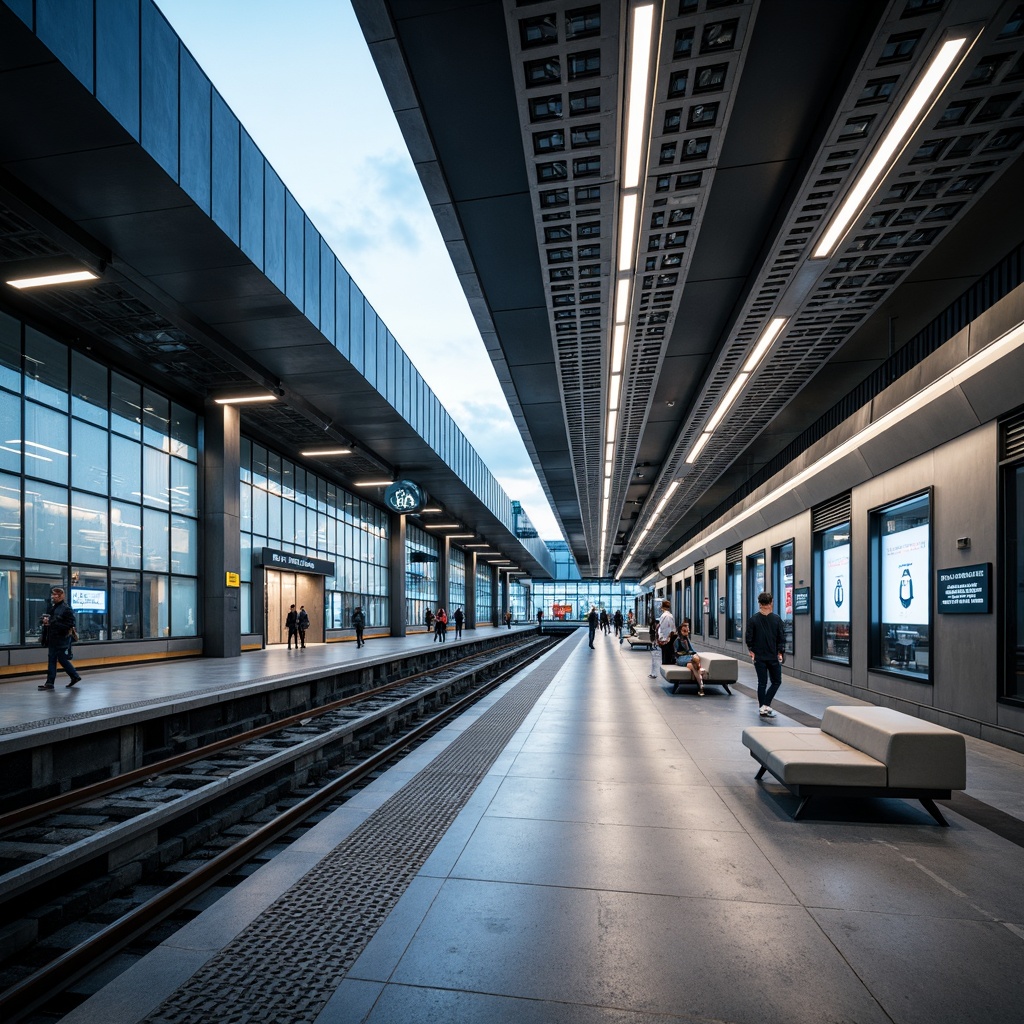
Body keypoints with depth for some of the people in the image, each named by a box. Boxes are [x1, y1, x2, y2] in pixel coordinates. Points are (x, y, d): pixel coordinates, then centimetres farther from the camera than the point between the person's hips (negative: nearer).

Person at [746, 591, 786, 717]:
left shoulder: (753, 619, -5)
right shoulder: (777, 619, -7)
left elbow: (749, 638, -4)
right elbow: (782, 638, -4)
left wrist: (751, 651, 9)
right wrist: (780, 652, 5)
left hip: (759, 656, 1)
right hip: (774, 656, -1)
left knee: (762, 683, 10)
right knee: (776, 682, 12)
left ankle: (762, 708, 10)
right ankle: (765, 705, -1)